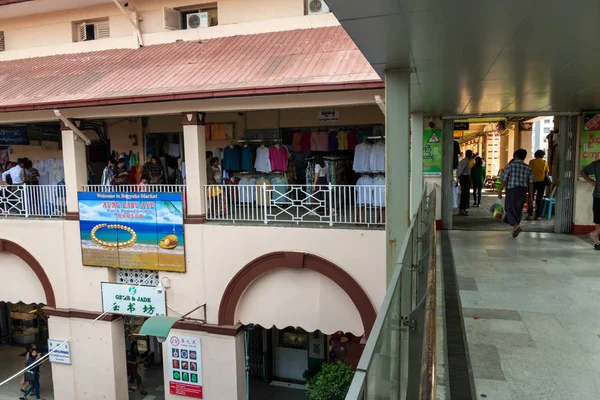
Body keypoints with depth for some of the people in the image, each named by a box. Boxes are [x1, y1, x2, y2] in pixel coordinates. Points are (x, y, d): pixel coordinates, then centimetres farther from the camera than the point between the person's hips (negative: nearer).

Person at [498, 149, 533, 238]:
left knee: (509, 208, 1)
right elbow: (530, 183, 5)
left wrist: (500, 191, 0)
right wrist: (530, 196, 10)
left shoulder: (510, 165, -5)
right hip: (523, 191, 4)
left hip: (511, 190, -4)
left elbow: (504, 180, -8)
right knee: (518, 209, 14)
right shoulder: (528, 168, 5)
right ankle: (515, 225, 22)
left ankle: (516, 225, -18)